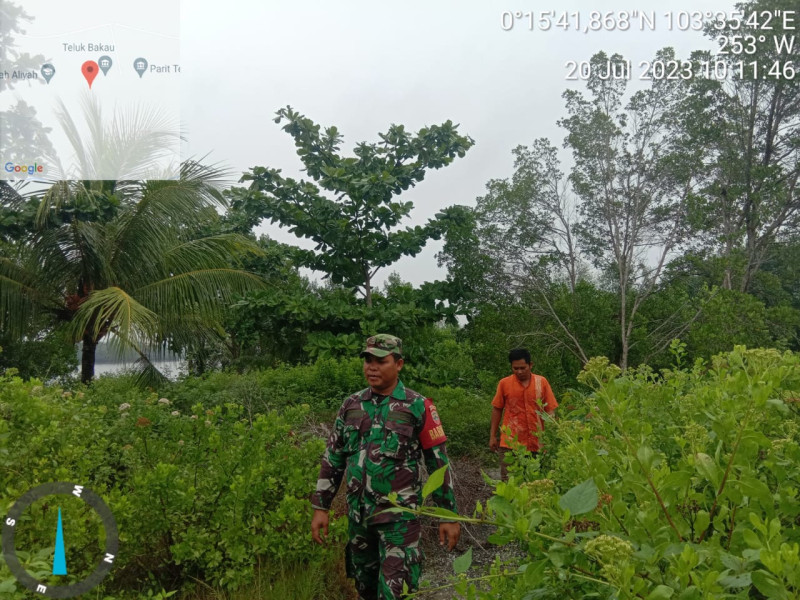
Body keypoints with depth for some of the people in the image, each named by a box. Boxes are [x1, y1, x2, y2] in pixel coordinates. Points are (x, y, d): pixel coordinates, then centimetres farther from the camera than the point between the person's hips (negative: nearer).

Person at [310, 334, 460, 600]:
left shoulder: (418, 407, -9)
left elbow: (438, 462, -5)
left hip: (399, 514, -4)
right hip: (357, 513, 5)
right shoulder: (351, 405, 3)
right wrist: (321, 507, 6)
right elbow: (333, 458, 8)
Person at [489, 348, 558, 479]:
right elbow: (497, 409, 7)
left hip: (536, 443, 1)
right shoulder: (504, 383, 0)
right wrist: (493, 436, 6)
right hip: (510, 442, -1)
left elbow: (550, 410, 4)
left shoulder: (542, 382, 1)